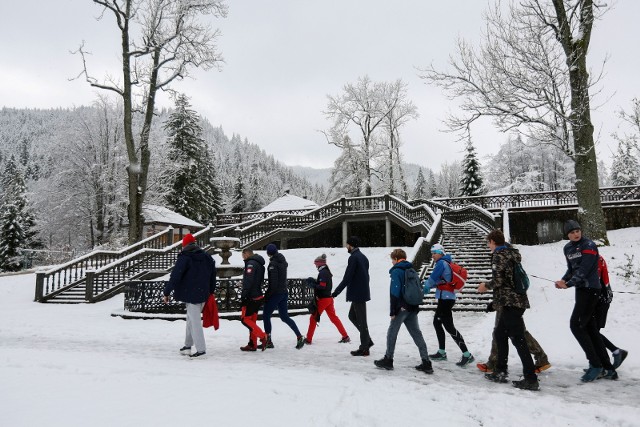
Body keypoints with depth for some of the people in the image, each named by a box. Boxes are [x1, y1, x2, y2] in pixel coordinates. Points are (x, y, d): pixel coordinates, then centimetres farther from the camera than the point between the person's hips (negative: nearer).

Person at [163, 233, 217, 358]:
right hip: (203, 294, 7)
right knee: (191, 318, 20)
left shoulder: (184, 258, -10)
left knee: (195, 321, -4)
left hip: (190, 295, -7)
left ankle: (201, 349, -4)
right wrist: (211, 291, 25)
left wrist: (166, 292, -8)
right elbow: (213, 275, 16)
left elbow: (175, 276, -15)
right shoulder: (207, 257, 10)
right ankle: (188, 345, 27)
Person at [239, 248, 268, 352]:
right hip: (258, 296, 10)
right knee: (252, 320, 12)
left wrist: (244, 295, -22)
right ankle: (252, 345, 14)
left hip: (251, 297, -10)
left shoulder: (251, 263, -11)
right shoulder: (260, 264, 19)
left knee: (245, 318, -5)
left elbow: (248, 280, -22)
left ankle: (263, 336, -11)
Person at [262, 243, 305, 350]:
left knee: (266, 316, 5)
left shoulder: (273, 263, -16)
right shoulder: (283, 262, 9)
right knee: (284, 317, 14)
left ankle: (268, 341, 7)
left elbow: (273, 282, -21)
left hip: (276, 293, -8)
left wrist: (268, 294, -11)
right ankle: (299, 337, 7)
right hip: (284, 292, 8)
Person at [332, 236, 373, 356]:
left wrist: (335, 292, -15)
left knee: (361, 320, -1)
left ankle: (364, 348, 8)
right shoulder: (363, 257, 13)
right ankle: (367, 340, 19)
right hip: (363, 292, 9)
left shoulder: (353, 258, -15)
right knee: (352, 316, 18)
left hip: (357, 294, -9)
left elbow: (347, 278, -19)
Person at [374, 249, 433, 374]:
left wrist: (392, 311, -12)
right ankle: (426, 363, 3)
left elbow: (395, 293, -16)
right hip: (413, 308, 7)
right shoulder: (411, 270, 14)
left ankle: (388, 360, 16)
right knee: (417, 334, 7)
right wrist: (416, 306, 20)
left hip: (401, 308, -7)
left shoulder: (397, 271, -10)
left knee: (392, 333, 7)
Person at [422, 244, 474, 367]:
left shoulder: (441, 263, -13)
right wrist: (428, 285, 8)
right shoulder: (447, 262, 16)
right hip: (446, 298, 10)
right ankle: (441, 352, 25)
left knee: (449, 326, -9)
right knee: (437, 322, 18)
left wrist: (427, 286, 7)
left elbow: (433, 278, -12)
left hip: (445, 298, -10)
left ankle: (467, 354, -8)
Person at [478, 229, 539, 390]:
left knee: (518, 339, -8)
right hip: (517, 300, 10)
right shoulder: (512, 253, 16)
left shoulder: (498, 255, -11)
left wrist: (486, 286, -1)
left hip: (510, 302, -10)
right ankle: (501, 371, 24)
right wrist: (489, 286, 23)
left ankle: (531, 379, -7)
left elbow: (498, 280, -18)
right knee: (499, 334, 18)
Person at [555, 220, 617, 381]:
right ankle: (608, 369, 17)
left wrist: (568, 284, -22)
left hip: (590, 289, -8)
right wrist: (563, 280, -4)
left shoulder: (589, 246, -12)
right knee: (590, 329, 9)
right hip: (581, 290, 8)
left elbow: (583, 270, -19)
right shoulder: (568, 248, 11)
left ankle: (595, 365, -2)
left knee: (576, 325, -11)